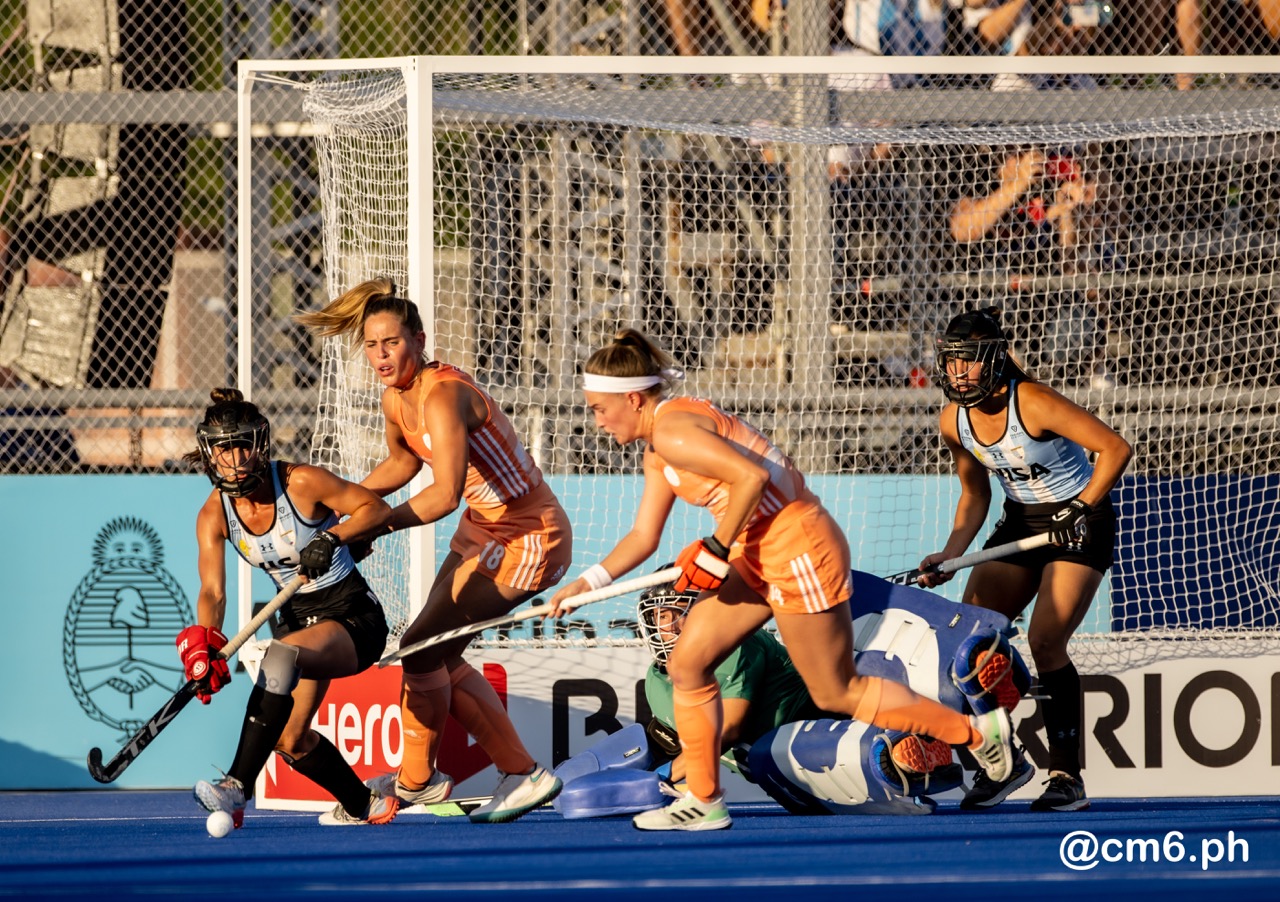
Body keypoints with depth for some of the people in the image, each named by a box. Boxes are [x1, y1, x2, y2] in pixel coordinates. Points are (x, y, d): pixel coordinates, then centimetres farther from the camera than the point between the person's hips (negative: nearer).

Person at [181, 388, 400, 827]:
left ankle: (238, 788, -41)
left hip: (352, 615, -6)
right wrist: (202, 644, -38)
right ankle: (362, 805, 28)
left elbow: (376, 509, -13)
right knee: (288, 739, -2)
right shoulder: (214, 515, -8)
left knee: (283, 653, -35)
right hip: (298, 617, 6)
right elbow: (213, 592, -18)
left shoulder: (301, 483, -19)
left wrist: (332, 537, -31)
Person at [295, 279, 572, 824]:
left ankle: (416, 781, 11)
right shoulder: (396, 399, 1)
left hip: (526, 542, -10)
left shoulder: (442, 397, -28)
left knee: (423, 649, -8)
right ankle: (522, 774, 19)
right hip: (483, 533, 10)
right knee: (439, 658, 10)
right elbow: (403, 462, 21)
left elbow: (445, 494, -39)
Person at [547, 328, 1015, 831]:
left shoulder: (672, 431, -18)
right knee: (686, 663, 5)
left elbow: (752, 475, -27)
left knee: (836, 694, 0)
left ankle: (975, 731, 10)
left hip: (797, 550, -10)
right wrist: (589, 582, 9)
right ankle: (703, 801, 10)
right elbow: (643, 536, 19)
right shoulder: (657, 452, 14)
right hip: (758, 555, 10)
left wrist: (716, 550, -21)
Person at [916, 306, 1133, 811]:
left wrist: (1083, 510, -23)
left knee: (1045, 641, -19)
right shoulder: (955, 421, -5)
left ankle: (1066, 775, -10)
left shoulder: (1032, 403, -26)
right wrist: (951, 555, -5)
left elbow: (1115, 449, -23)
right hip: (1021, 524, 7)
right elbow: (974, 495, 8)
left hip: (1078, 521, -7)